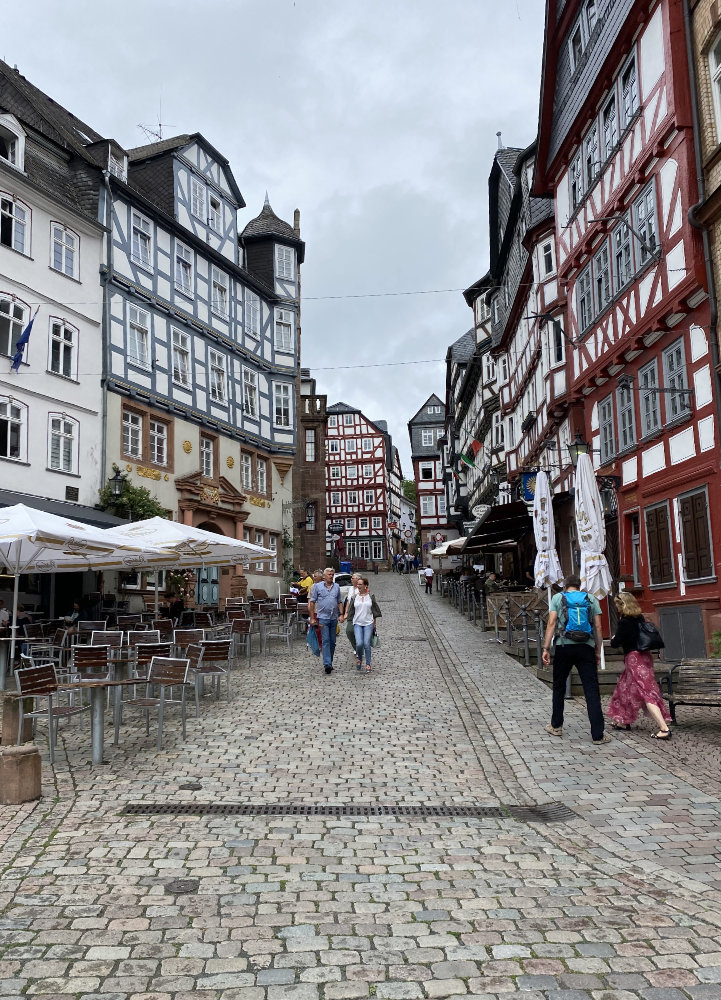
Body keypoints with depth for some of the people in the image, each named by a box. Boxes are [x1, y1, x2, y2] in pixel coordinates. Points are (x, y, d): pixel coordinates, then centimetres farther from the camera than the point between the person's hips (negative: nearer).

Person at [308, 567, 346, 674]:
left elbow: (339, 602, 16)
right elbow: (312, 602, 1)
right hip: (323, 617, -4)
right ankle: (327, 664, -18)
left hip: (334, 618, 4)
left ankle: (330, 662, 19)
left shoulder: (336, 587, 12)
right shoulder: (317, 587, 1)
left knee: (332, 642, 8)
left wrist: (341, 614, 3)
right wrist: (312, 618, -3)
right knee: (326, 641, -12)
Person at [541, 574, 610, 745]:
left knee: (559, 687, 17)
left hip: (564, 647, 0)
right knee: (592, 691, -2)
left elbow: (552, 623, -3)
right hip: (586, 648, 0)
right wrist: (598, 651, 11)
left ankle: (556, 726, 25)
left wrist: (546, 648, -4)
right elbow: (598, 627, 6)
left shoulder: (557, 598, 8)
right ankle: (598, 734, -6)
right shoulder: (591, 599, 11)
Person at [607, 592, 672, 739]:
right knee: (626, 687, 22)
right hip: (644, 656, 9)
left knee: (645, 693, -12)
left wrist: (613, 639, 10)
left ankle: (664, 728, -20)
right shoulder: (640, 618, 9)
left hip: (633, 657, -9)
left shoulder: (624, 622, -15)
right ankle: (624, 721, 34)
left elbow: (616, 643, -13)